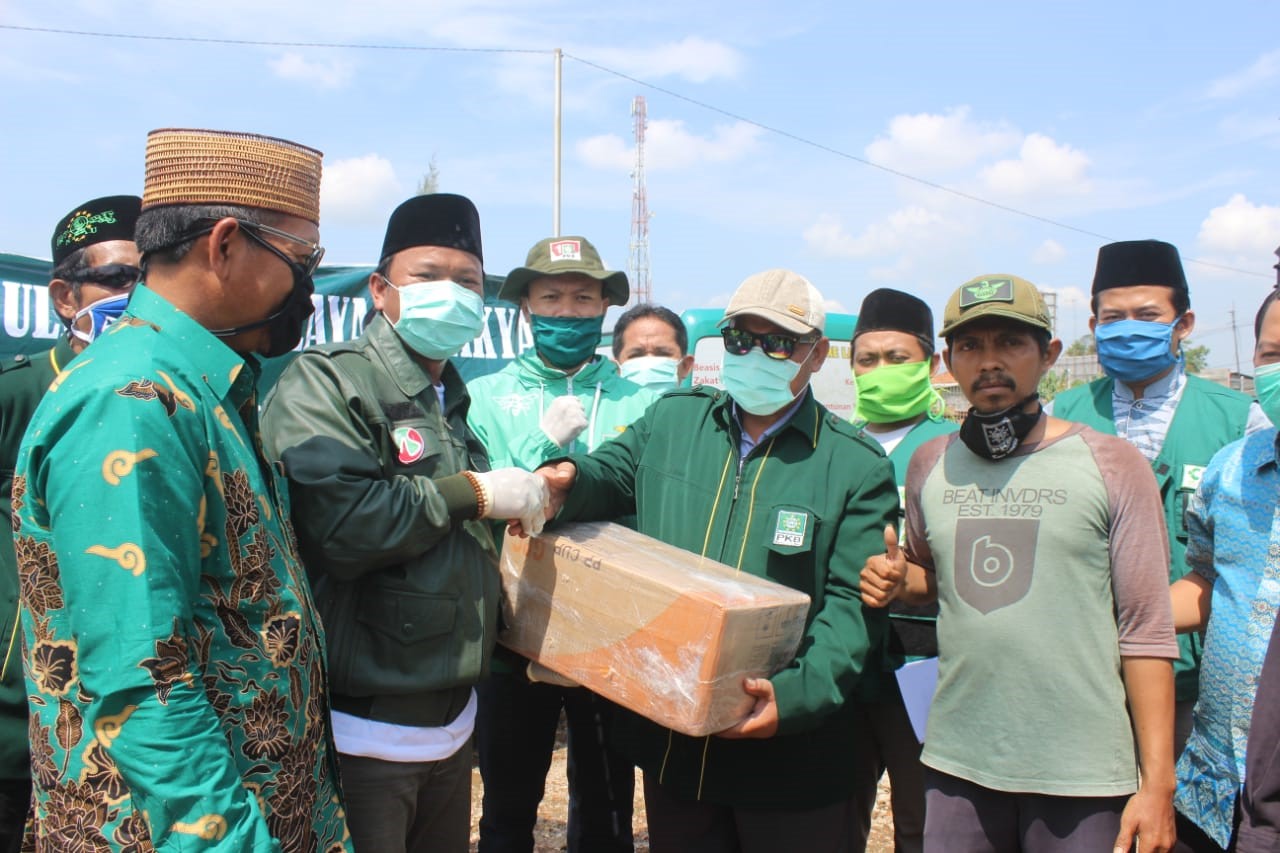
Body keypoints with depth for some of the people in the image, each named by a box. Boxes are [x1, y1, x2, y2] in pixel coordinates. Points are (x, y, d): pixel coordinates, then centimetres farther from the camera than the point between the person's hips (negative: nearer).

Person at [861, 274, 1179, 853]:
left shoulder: (1113, 466, -4)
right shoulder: (930, 465, 6)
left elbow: (1146, 630, -5)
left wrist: (1157, 782, -8)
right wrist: (897, 581, -3)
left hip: (1083, 777, -3)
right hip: (956, 765, 3)